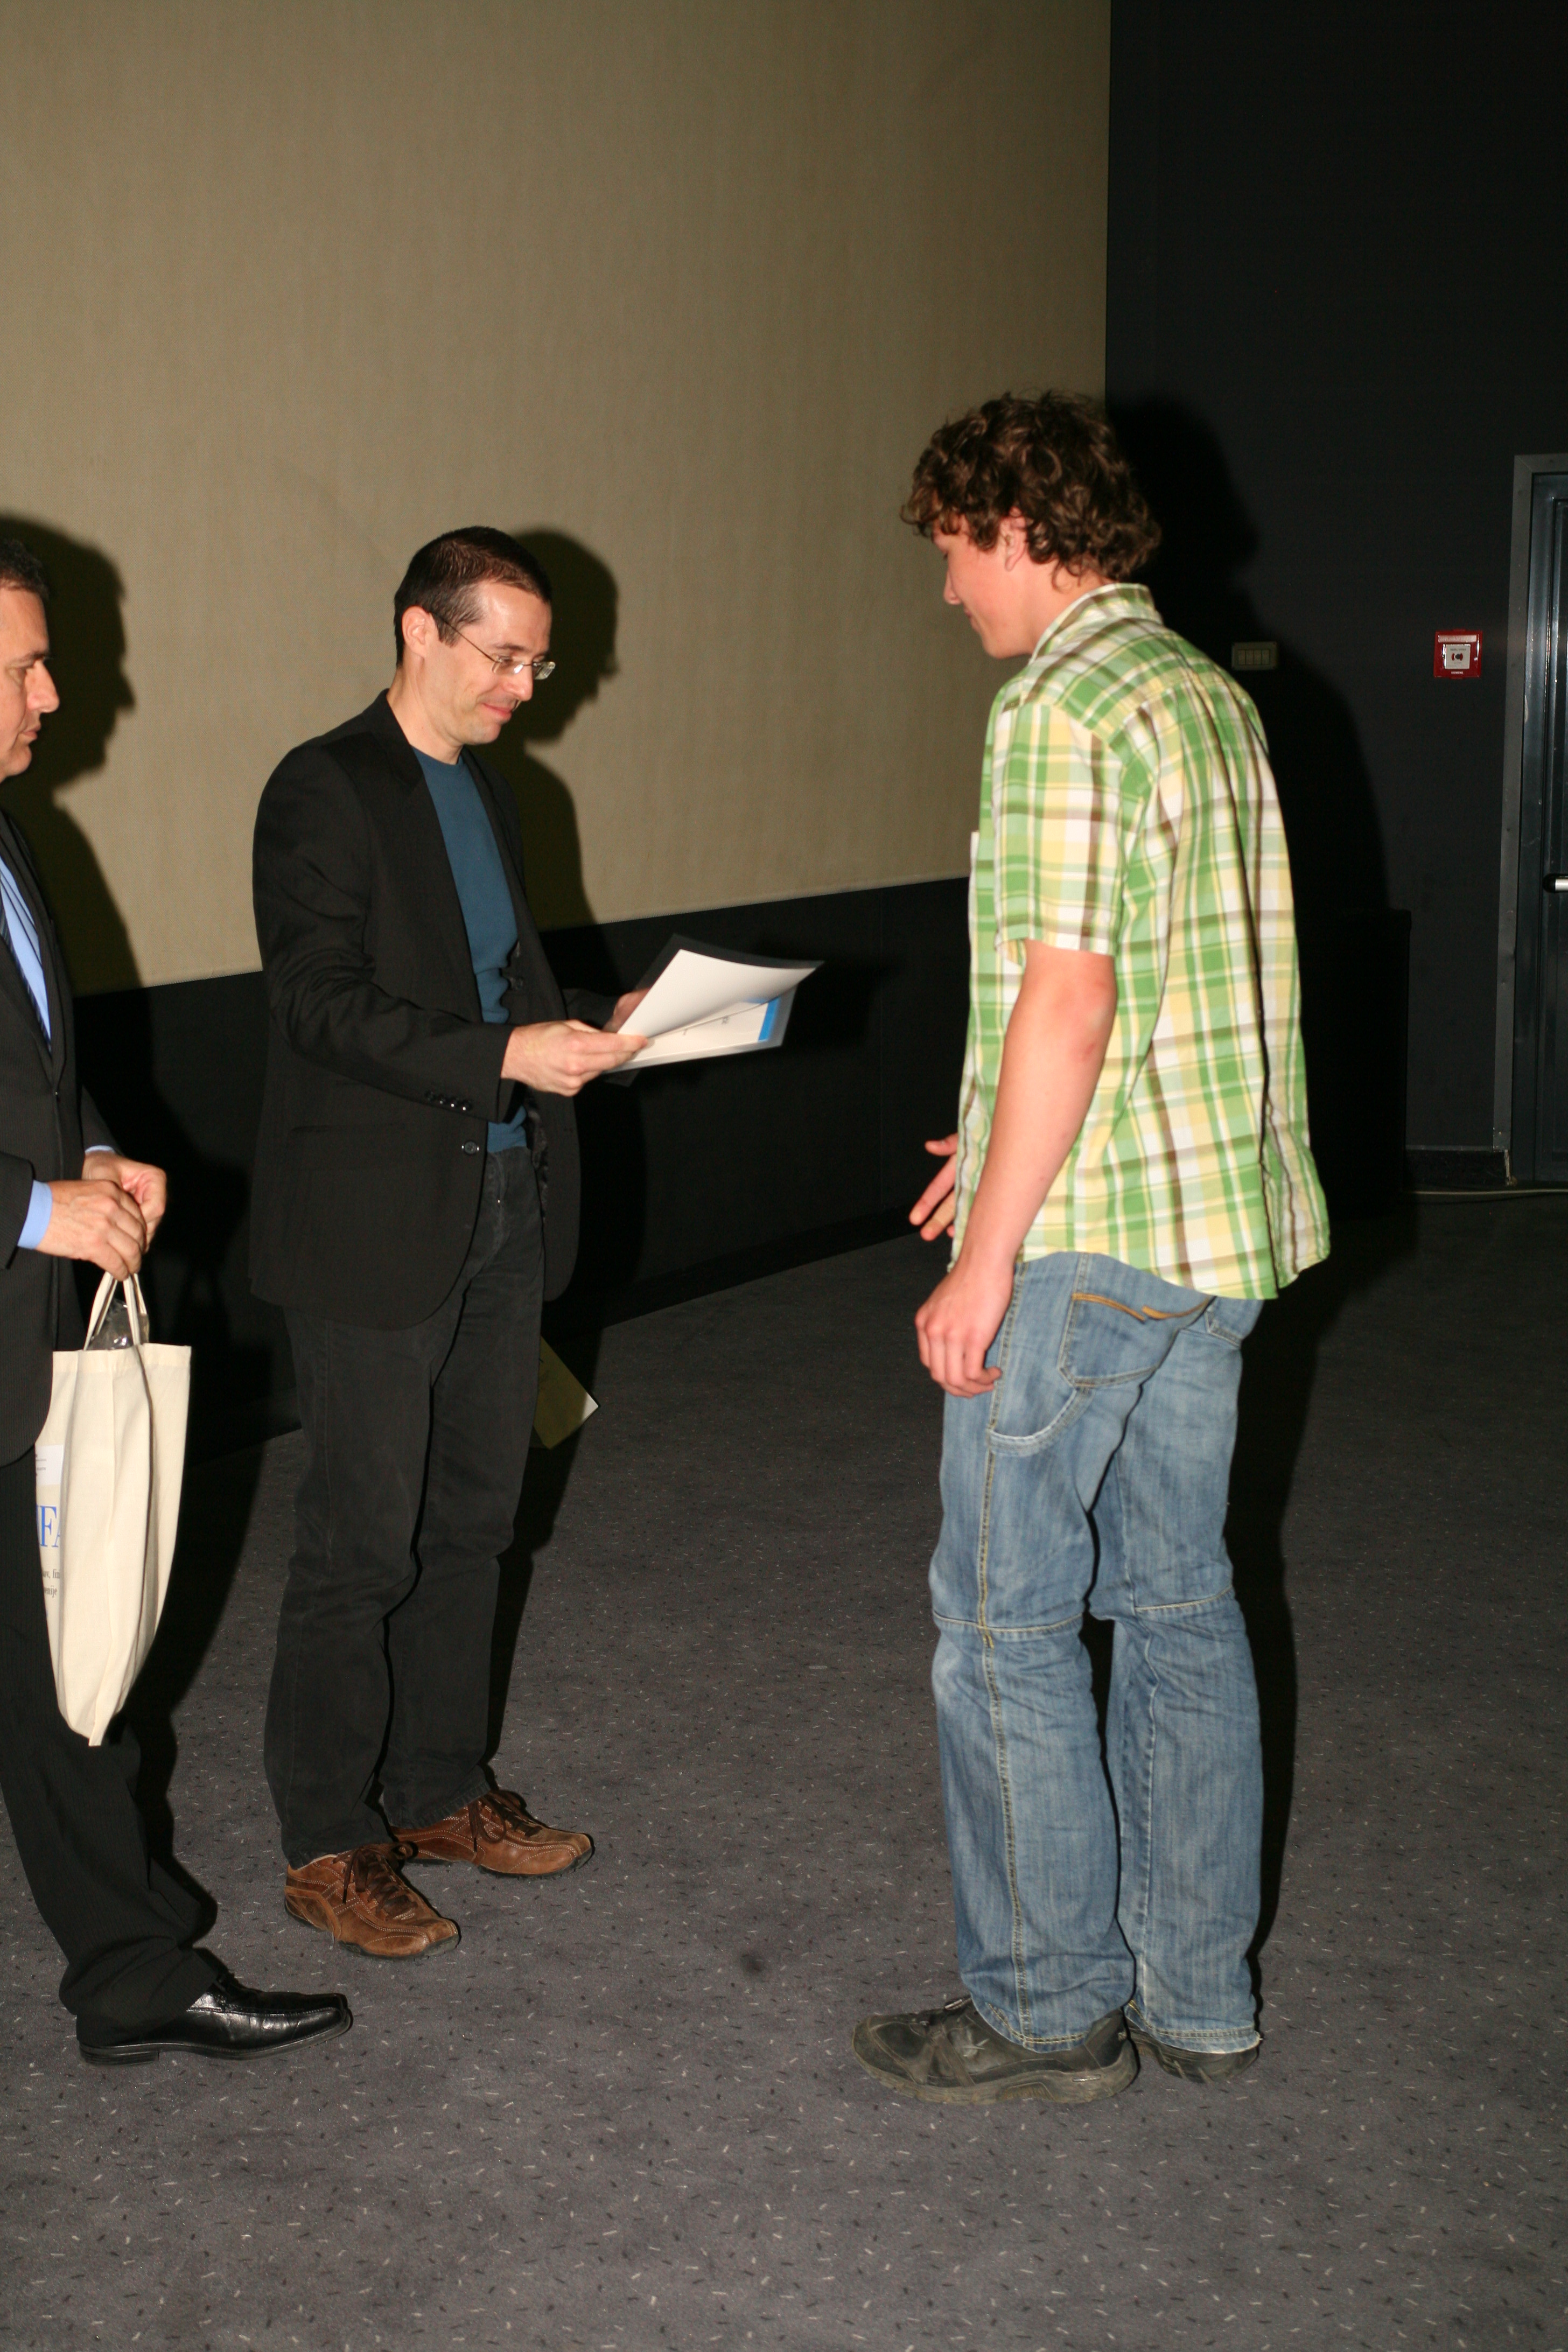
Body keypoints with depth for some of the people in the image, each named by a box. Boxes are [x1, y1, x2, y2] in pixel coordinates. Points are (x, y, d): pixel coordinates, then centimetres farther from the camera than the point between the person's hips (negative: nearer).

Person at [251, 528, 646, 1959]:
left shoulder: (487, 793, 15)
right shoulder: (324, 793, -10)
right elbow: (323, 1005, -18)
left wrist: (592, 1028, 1)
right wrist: (509, 1055, -25)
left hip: (502, 1208, 8)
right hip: (374, 1224, -8)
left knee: (470, 1521, 15)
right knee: (360, 1544, -1)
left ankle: (441, 1792, 29)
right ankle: (327, 1846, 12)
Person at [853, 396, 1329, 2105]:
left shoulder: (1060, 709, -16)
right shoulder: (1210, 694, 13)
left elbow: (1065, 1002, -22)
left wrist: (986, 1258, -17)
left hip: (1085, 1238, -9)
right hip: (1223, 1225, 9)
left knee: (1004, 1615, 2)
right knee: (1177, 1599, 15)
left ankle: (1048, 2011, 12)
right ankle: (1197, 1996, 24)